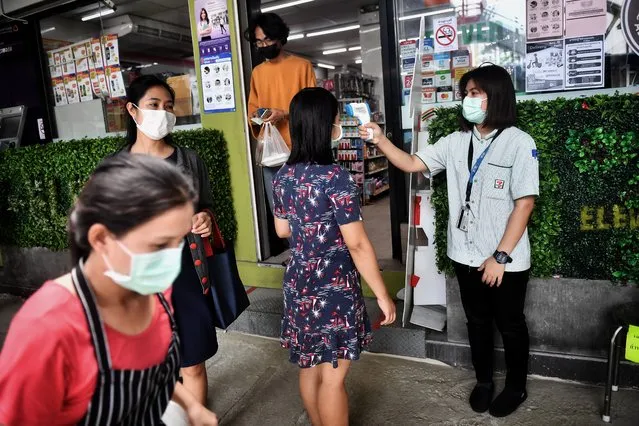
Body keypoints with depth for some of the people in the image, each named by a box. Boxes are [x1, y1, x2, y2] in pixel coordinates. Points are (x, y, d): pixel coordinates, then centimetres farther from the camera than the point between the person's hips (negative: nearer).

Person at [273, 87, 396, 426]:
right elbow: (357, 245, -20)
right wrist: (383, 295, -11)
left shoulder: (282, 176, 1)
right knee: (332, 375, 9)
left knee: (310, 367, 21)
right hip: (333, 288, -7)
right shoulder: (336, 177, -21)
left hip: (298, 284, 7)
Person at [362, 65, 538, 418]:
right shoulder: (455, 142, 3)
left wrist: (500, 257, -17)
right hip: (466, 256, 5)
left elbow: (524, 204, -15)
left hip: (507, 261, -4)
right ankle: (484, 381, 40)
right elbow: (413, 164, 3)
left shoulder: (519, 143, -13)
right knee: (477, 322, 19)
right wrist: (381, 141, -13)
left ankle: (516, 387, 37)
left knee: (510, 325, 14)